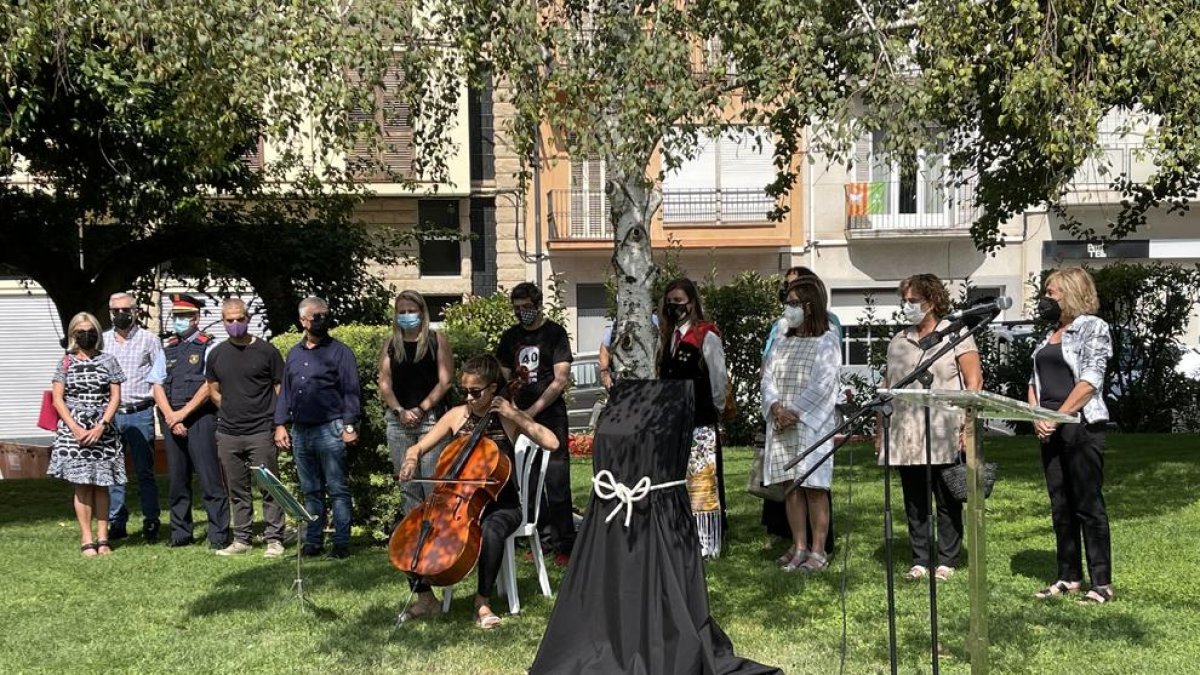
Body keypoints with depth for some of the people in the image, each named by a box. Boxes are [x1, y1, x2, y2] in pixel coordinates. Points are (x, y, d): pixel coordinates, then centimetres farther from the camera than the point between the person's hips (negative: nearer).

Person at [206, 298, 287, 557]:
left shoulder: (266, 351, -2)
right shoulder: (217, 354, 9)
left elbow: (281, 389, 0)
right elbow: (213, 391, 19)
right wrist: (232, 411, 7)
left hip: (261, 432, -4)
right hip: (228, 434, 4)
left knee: (269, 487, -1)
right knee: (237, 491, 11)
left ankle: (274, 539, 6)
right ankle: (241, 539, 20)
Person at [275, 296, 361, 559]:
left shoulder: (339, 351, -2)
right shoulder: (294, 353, 16)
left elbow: (350, 391, -7)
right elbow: (285, 391, 19)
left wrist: (349, 426, -14)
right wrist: (280, 424, 11)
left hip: (330, 430, -6)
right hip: (300, 431, 6)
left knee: (337, 490, -2)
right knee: (310, 491, 12)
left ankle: (341, 542, 2)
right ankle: (313, 541, 19)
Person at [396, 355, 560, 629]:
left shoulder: (509, 417, -4)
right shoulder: (457, 415, 5)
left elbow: (552, 442, -18)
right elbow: (418, 447, 8)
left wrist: (514, 415, -20)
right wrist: (412, 460, -16)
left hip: (501, 505, -4)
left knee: (490, 532, -38)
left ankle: (483, 602, -18)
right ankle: (425, 598, 1)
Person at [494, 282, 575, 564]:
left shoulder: (555, 333, 0)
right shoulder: (510, 337, 13)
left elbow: (561, 380, -7)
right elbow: (503, 377, 17)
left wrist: (533, 410, -11)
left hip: (549, 415, -5)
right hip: (520, 416, 5)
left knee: (555, 481, -7)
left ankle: (564, 545, -3)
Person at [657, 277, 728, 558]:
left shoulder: (706, 335, -6)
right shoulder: (668, 335, 15)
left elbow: (718, 377, -4)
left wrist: (715, 409, 3)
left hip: (700, 422, -7)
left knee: (701, 482, -3)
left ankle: (706, 544, 3)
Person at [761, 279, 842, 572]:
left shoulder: (827, 341, -1)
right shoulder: (781, 342, 15)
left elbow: (822, 385, -10)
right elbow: (768, 378, 9)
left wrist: (794, 412, -14)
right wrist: (776, 408, -9)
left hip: (812, 424, -5)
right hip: (781, 425, 5)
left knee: (814, 487, -4)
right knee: (791, 486, 5)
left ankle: (818, 551, 2)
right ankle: (799, 547, 12)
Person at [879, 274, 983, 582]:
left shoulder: (955, 335, 2)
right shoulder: (897, 342, 16)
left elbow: (974, 380, -4)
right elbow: (886, 387, 16)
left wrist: (967, 423, -13)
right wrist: (879, 428, 10)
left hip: (944, 437, -5)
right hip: (905, 438, 5)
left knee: (947, 502, 2)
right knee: (914, 502, 8)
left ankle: (946, 561, 10)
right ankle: (920, 561, 15)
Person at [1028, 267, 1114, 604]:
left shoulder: (1093, 327, -5)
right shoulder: (1050, 334, 17)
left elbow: (1090, 380, -14)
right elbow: (1035, 380, 17)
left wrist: (1057, 417, -16)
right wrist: (1036, 416, 0)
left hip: (1082, 426, -7)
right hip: (1049, 430, 7)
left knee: (1089, 505, -4)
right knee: (1060, 506, 9)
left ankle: (1102, 583, 2)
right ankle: (1069, 577, 17)